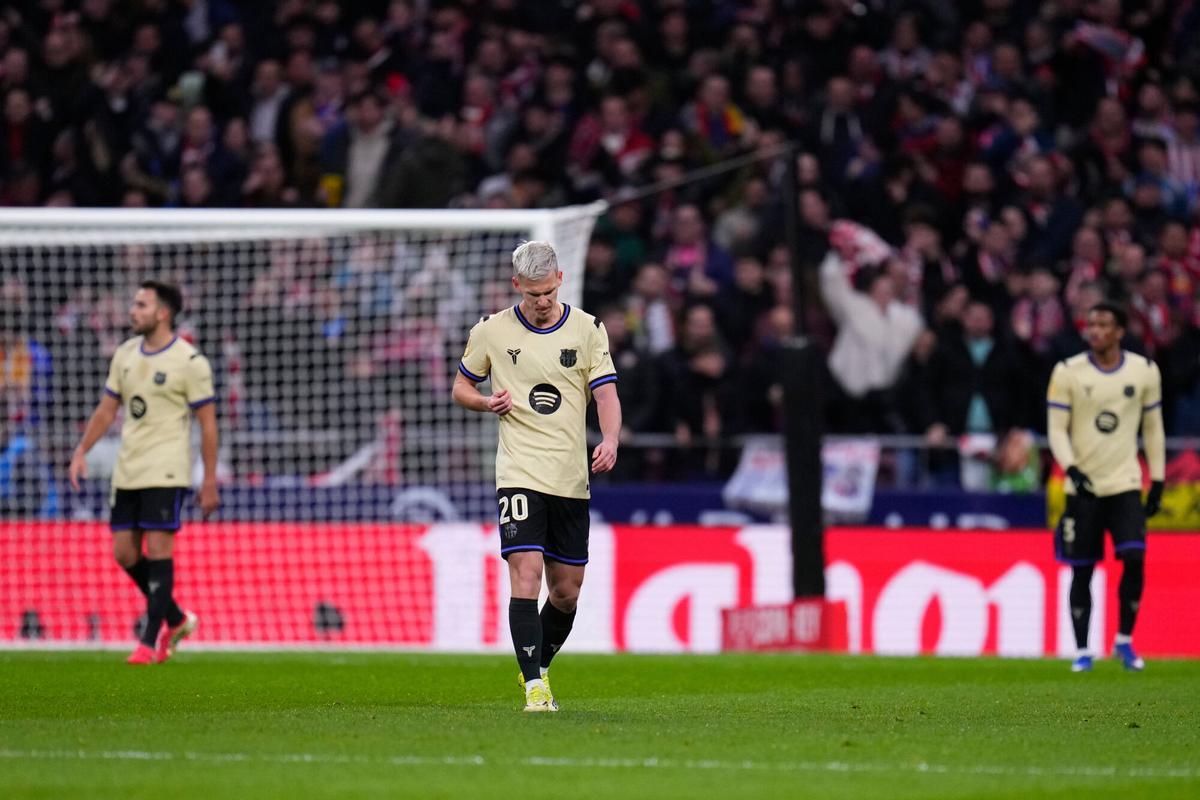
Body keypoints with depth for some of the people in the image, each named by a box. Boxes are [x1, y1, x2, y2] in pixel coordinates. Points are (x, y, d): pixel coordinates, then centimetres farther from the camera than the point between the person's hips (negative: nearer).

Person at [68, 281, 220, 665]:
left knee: (158, 550, -9)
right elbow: (106, 409, 17)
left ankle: (150, 642, -4)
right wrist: (81, 452, 6)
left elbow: (208, 423, -7)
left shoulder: (190, 362, -8)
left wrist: (210, 482, -9)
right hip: (127, 471, 7)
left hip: (166, 472, -7)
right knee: (124, 553, 5)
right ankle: (176, 619, 23)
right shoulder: (125, 355, 10)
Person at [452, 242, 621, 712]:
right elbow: (461, 387, 14)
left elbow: (606, 393, -2)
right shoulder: (492, 331, 2)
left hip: (571, 479, 2)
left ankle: (539, 667, 31)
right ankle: (534, 687, -16)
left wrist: (610, 440, -22)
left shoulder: (587, 329, 3)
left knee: (566, 592, 8)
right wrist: (486, 402, -8)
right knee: (526, 577, -17)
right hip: (519, 475, -2)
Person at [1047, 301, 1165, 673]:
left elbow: (1153, 429, 10)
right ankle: (1082, 651, 11)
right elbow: (1057, 429, -2)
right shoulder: (1068, 372, -3)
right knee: (1081, 570, 0)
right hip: (1083, 487, -1)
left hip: (1125, 484, 1)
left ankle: (1124, 641, 3)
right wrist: (1071, 468, -18)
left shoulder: (1144, 371, 2)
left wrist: (1158, 482, 8)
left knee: (1134, 558, -14)